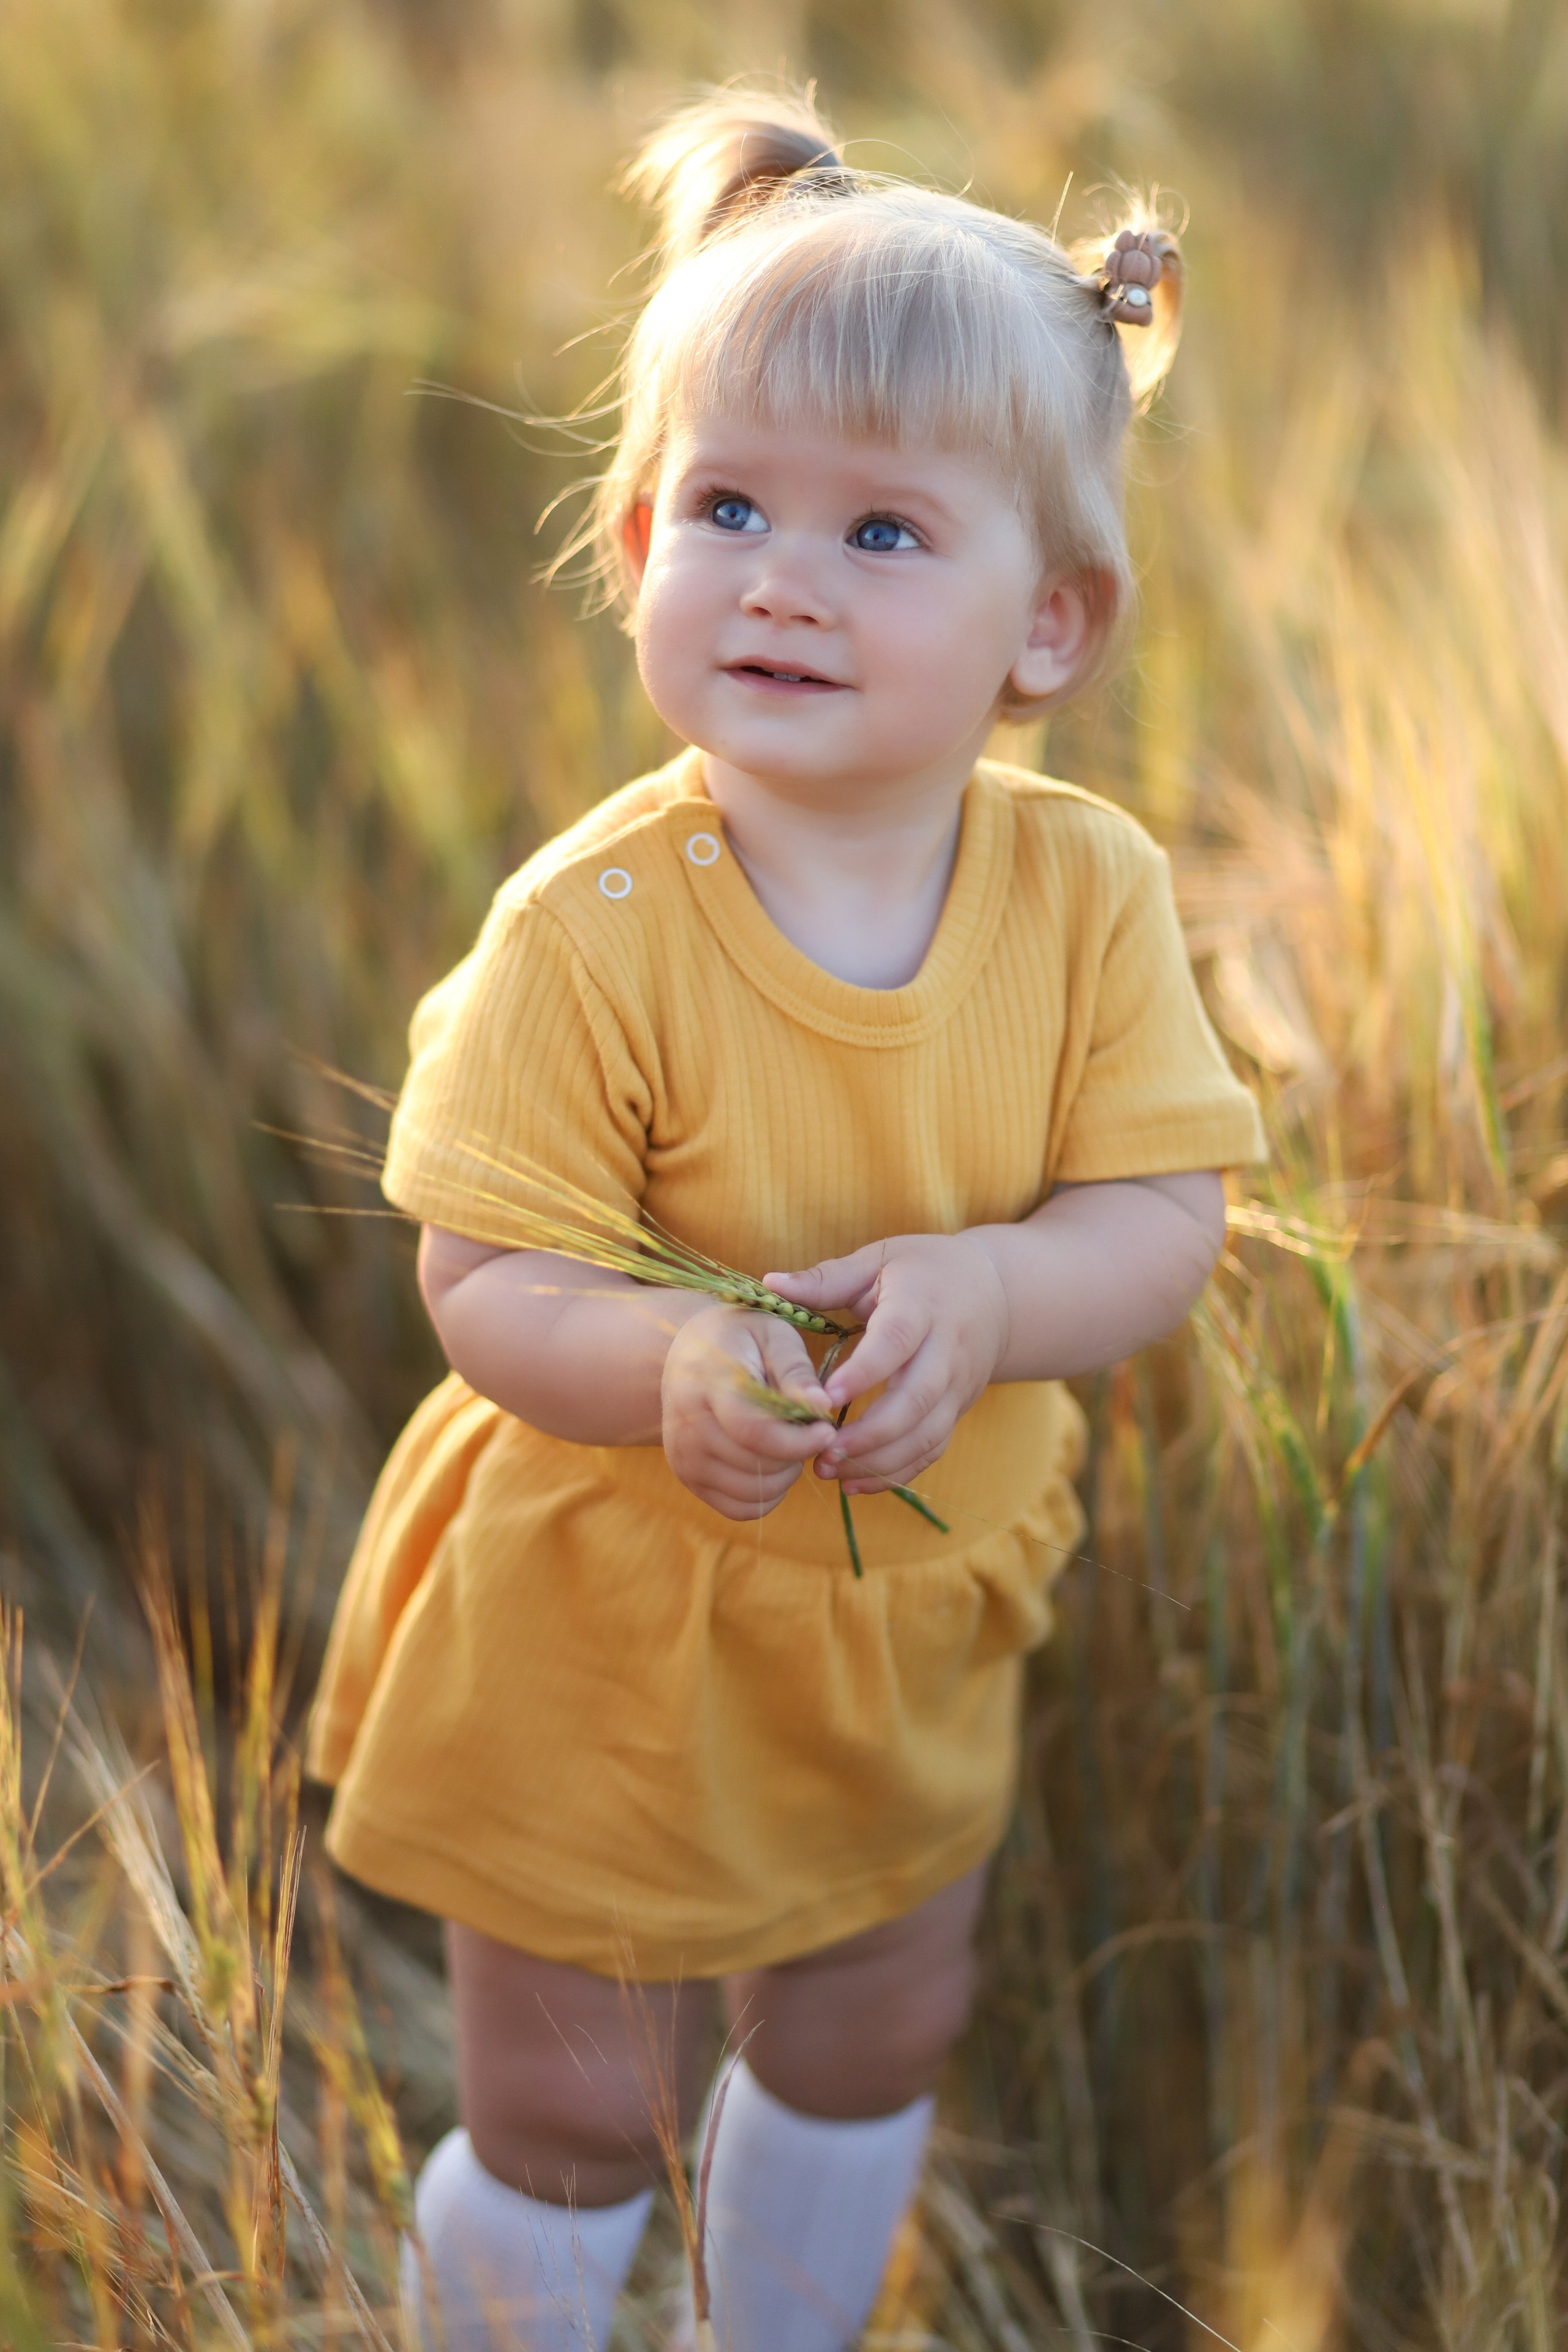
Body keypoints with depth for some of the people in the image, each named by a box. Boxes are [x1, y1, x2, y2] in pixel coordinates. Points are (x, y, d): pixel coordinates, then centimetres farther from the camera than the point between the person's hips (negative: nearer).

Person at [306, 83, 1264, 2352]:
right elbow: (479, 1289, -23)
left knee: (869, 2051, 26)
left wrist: (980, 1290, -35)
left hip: (914, 1612, 4)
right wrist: (664, 1363, -43)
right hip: (596, 1614, -4)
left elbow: (1162, 1219, -15)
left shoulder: (1089, 888, -15)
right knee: (567, 2112, 12)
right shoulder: (589, 931, -26)